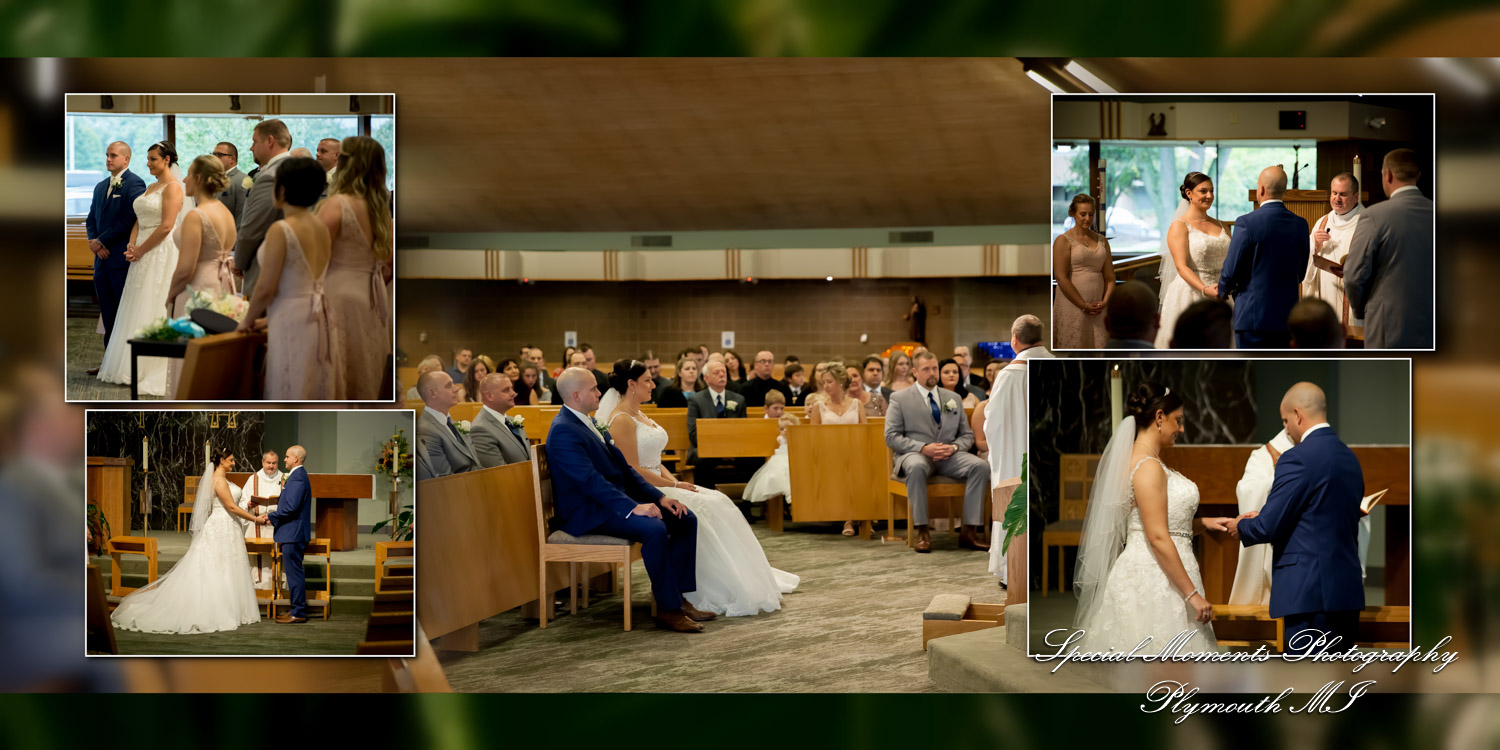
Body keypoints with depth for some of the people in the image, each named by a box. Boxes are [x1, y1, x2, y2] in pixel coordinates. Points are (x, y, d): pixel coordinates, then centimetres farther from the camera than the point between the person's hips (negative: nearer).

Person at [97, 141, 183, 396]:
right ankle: (136, 368, 15)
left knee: (153, 310, -7)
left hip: (161, 254, -9)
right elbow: (139, 222, 16)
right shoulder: (150, 187, 18)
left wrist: (140, 250, -12)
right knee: (137, 309, 9)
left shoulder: (172, 187, -9)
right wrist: (132, 246, -1)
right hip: (142, 253, 9)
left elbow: (166, 226, -17)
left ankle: (153, 373, -2)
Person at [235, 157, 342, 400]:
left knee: (295, 398, -1)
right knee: (322, 397, 12)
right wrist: (271, 319, 23)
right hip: (323, 317, 8)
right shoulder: (321, 228, 9)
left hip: (295, 323, -8)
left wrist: (248, 320, 4)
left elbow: (266, 288, -14)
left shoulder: (281, 230, -15)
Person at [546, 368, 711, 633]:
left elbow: (622, 467, 15)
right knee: (654, 529, -31)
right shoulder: (563, 432, -16)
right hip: (587, 513, -10)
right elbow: (590, 480, -26)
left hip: (615, 499, 10)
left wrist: (659, 497, 5)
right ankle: (668, 609, -19)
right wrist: (633, 507, -31)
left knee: (685, 519, -2)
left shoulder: (588, 423, 15)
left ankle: (678, 597, -1)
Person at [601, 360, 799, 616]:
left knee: (718, 503, -6)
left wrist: (675, 481, 1)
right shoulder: (621, 420, -14)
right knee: (703, 509, -22)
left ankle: (749, 582, -5)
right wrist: (675, 485, -14)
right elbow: (634, 470, -19)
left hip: (659, 485, 9)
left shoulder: (640, 416, 17)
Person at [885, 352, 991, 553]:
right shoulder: (900, 399, 6)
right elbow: (891, 436, -3)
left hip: (949, 455, 4)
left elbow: (967, 435, 17)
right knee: (916, 467, -41)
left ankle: (969, 532, -22)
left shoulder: (953, 398, 18)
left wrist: (954, 447, -8)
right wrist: (924, 448, -17)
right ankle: (921, 532, -32)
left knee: (981, 466, -25)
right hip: (915, 454, -4)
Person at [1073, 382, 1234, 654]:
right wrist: (1192, 594, -19)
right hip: (1155, 579, -10)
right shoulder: (1148, 466, -16)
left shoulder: (1141, 460, 14)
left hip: (1148, 574, 10)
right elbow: (1158, 538, -21)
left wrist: (1203, 523, 10)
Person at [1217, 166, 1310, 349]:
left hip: (1253, 314, -5)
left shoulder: (1247, 222, -13)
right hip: (1288, 315, 6)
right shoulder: (1300, 224, 5)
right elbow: (1300, 273, 12)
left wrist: (1223, 291, 11)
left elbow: (1231, 270, -10)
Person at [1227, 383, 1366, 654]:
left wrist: (1241, 527, 7)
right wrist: (1264, 519, 19)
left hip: (1310, 591, -8)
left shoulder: (1298, 458, -13)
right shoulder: (1349, 457, 12)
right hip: (1347, 587, 8)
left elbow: (1268, 527, -14)